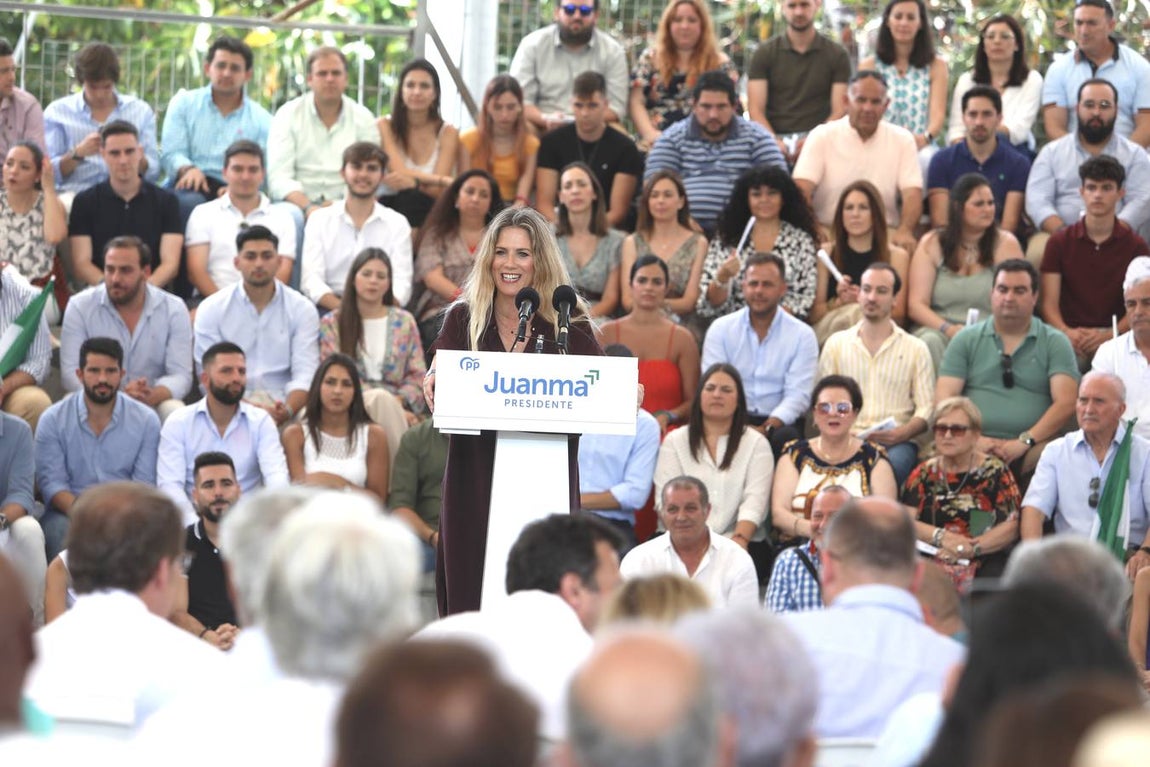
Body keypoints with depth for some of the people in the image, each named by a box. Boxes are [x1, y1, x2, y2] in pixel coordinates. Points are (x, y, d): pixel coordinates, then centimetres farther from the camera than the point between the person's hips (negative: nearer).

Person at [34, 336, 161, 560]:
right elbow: (51, 481, -2)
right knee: (61, 531, -35)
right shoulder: (52, 420, 5)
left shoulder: (146, 420, 7)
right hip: (67, 511, -1)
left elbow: (144, 484, 2)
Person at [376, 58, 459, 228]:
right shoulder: (385, 126, 3)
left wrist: (412, 182, -27)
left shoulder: (447, 132, 3)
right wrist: (445, 181, -16)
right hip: (390, 206, -1)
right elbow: (400, 172, -9)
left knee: (413, 198, -33)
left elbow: (438, 191, -7)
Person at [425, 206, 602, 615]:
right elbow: (439, 374, -4)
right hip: (475, 478, 1)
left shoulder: (569, 324, 3)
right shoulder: (463, 318, 7)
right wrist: (434, 381, -27)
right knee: (470, 593, 0)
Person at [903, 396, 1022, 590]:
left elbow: (1012, 526, -1)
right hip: (931, 561, 1)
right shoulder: (924, 473, 17)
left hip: (985, 561, -1)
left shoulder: (994, 471, 9)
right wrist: (940, 537, -13)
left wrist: (971, 549, -13)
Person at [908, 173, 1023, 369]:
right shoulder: (931, 244, 8)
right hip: (936, 329, 1)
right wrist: (948, 329, -17)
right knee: (930, 341, -34)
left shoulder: (1006, 244, 8)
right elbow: (916, 304, 0)